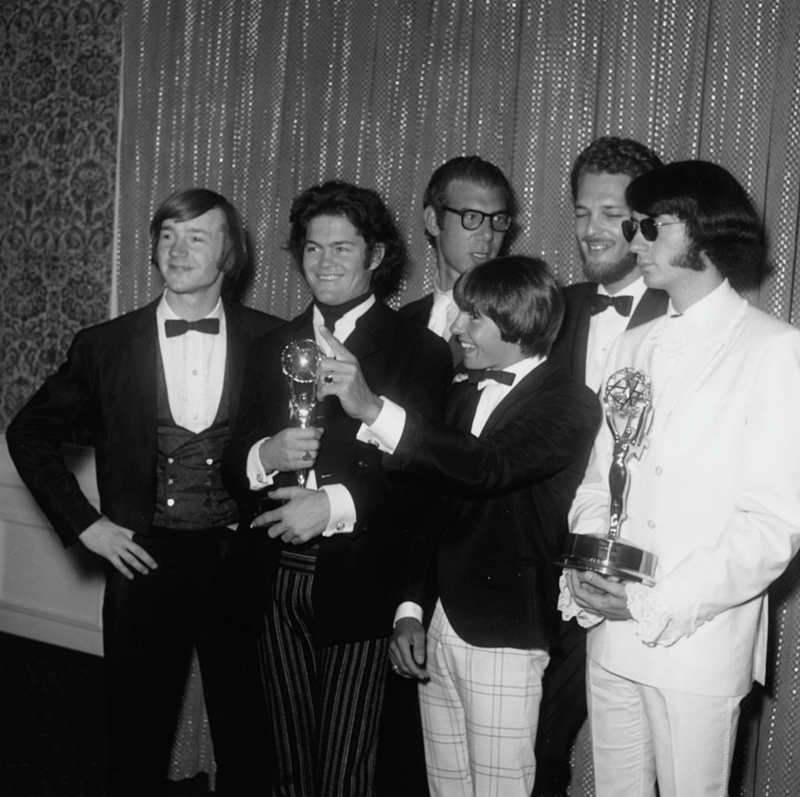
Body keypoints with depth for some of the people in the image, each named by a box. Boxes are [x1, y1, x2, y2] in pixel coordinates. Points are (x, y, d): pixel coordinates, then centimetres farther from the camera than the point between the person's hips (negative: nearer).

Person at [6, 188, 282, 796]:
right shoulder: (106, 345, -1)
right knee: (138, 732, 13)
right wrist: (83, 523, 1)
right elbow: (30, 434, 8)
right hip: (143, 560, 1)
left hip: (239, 563, 0)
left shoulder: (272, 341, -3)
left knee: (243, 733, 11)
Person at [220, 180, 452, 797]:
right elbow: (232, 463, 11)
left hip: (360, 587, -5)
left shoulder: (420, 352, -5)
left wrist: (336, 504, -23)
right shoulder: (273, 348, 12)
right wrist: (265, 456, -11)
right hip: (280, 580, 5)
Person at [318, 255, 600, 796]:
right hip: (437, 627, 6)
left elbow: (486, 467, -27)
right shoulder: (463, 392, 11)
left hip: (503, 635, -6)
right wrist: (412, 609, 7)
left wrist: (375, 410, -34)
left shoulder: (570, 404, -10)